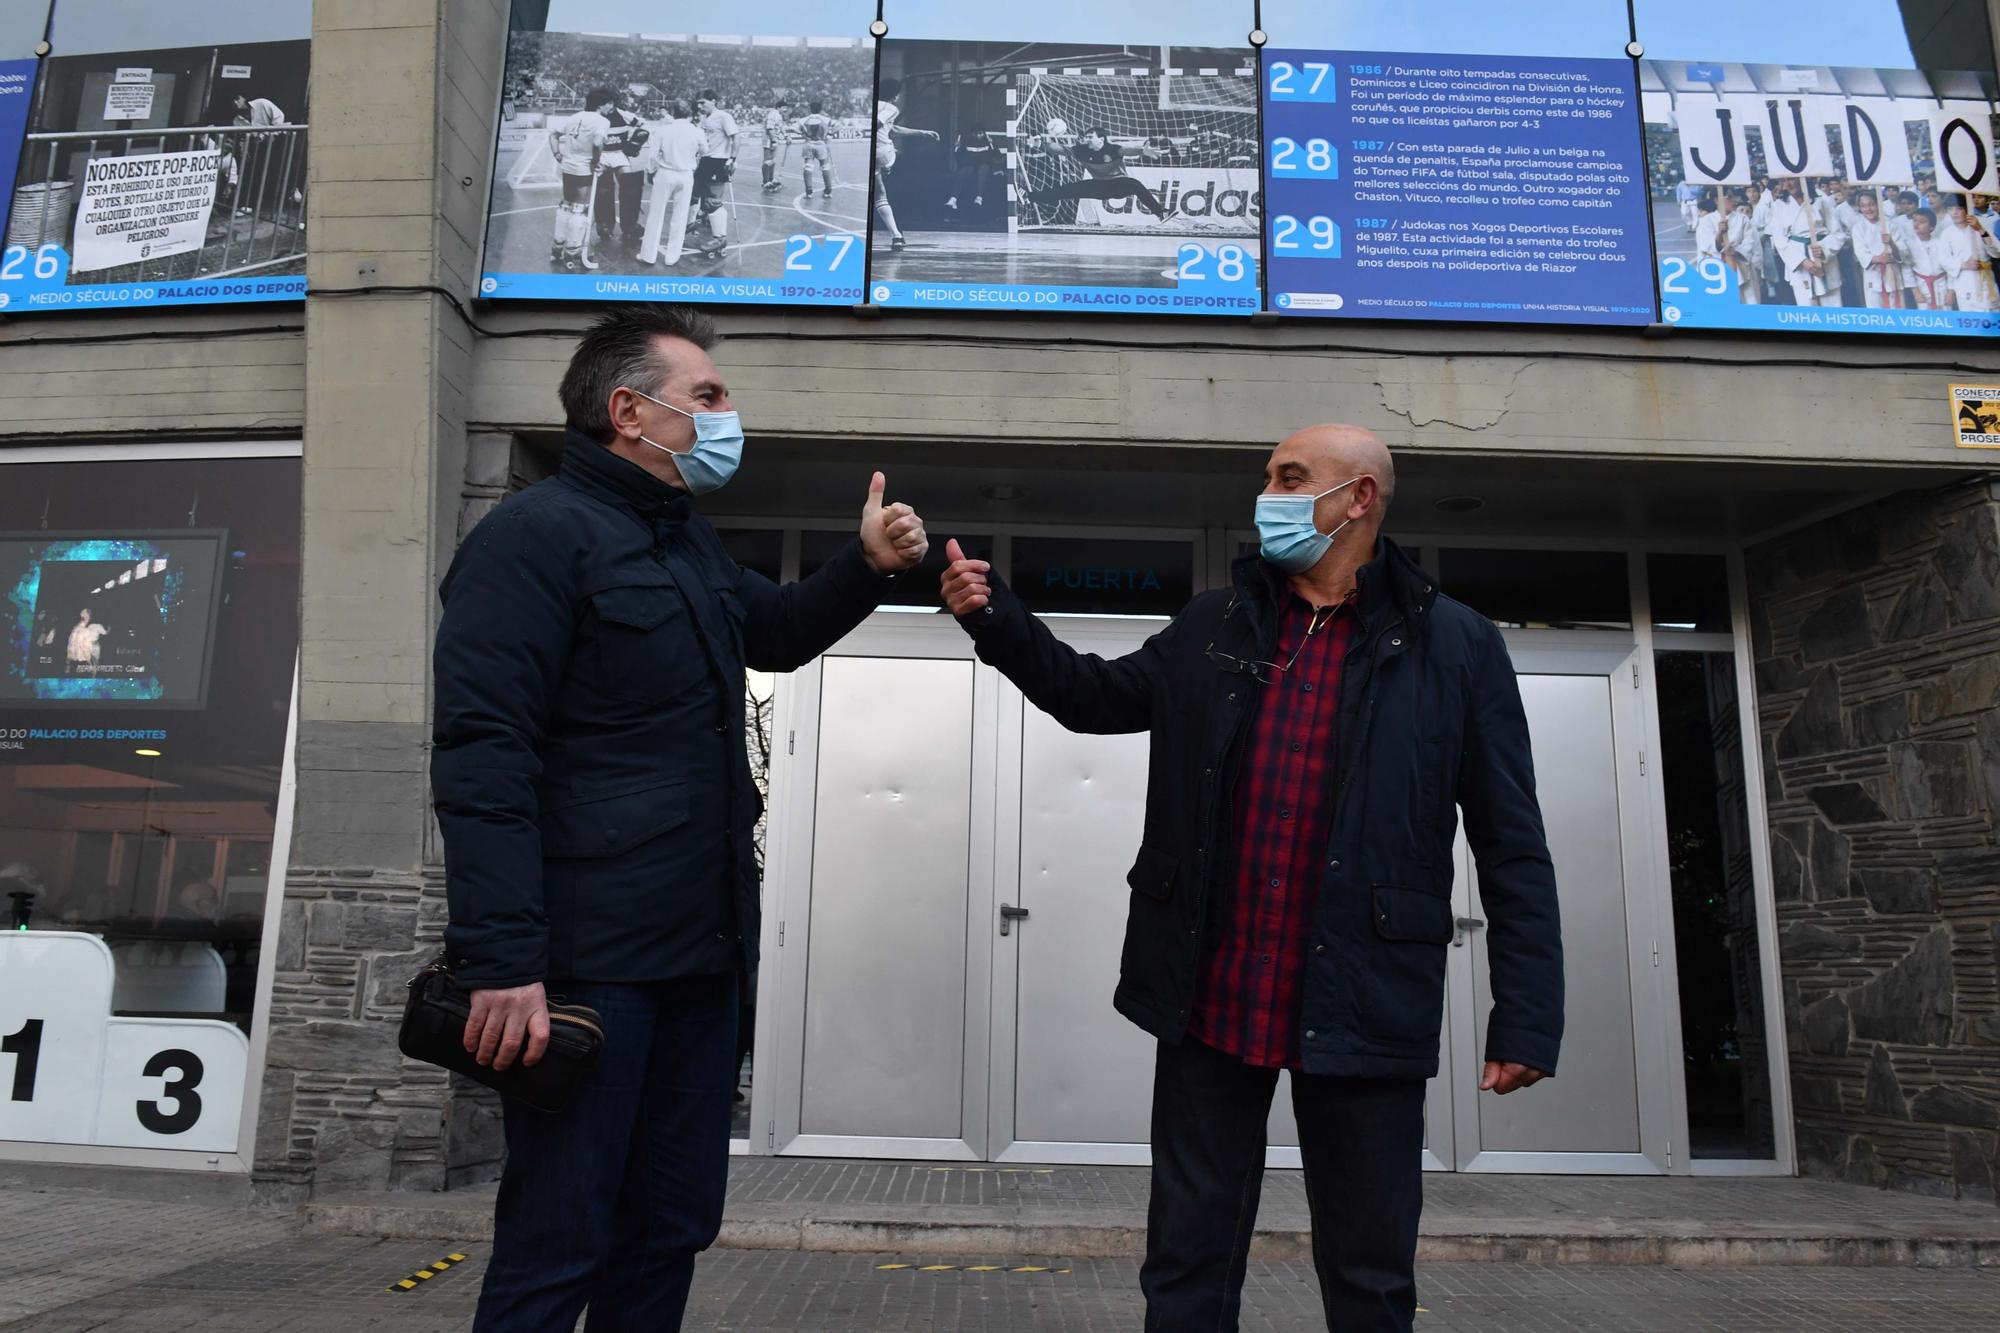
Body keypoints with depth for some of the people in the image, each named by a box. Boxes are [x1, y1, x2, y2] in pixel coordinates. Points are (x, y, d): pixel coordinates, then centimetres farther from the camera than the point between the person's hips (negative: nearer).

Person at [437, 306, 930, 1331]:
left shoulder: (687, 543, 18)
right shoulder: (537, 535, -10)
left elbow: (773, 630, 35)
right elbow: (482, 757, -18)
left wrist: (866, 567, 16)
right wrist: (502, 964, -24)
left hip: (700, 956, 9)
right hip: (589, 967, -9)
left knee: (671, 1230, 16)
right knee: (558, 1247, 0)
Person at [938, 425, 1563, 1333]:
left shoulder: (1455, 648, -2)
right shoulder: (1213, 628, 9)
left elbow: (1513, 851, -3)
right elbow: (1095, 696, 19)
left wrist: (1527, 1018, -8)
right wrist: (996, 619, 5)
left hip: (1363, 1017, -3)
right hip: (1209, 1003, 3)